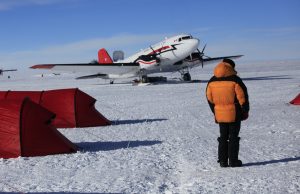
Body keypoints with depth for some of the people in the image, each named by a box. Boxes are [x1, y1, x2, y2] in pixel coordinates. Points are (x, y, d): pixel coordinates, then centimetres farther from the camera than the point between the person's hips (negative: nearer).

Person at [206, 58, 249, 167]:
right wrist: (245, 111, 2)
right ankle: (233, 161, 7)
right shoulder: (235, 80, -12)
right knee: (233, 137, 4)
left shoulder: (212, 81, 3)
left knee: (223, 137, 12)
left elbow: (210, 99, 9)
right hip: (234, 114, -4)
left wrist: (215, 113, 18)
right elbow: (242, 97, -10)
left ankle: (222, 161, 12)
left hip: (220, 115, 4)